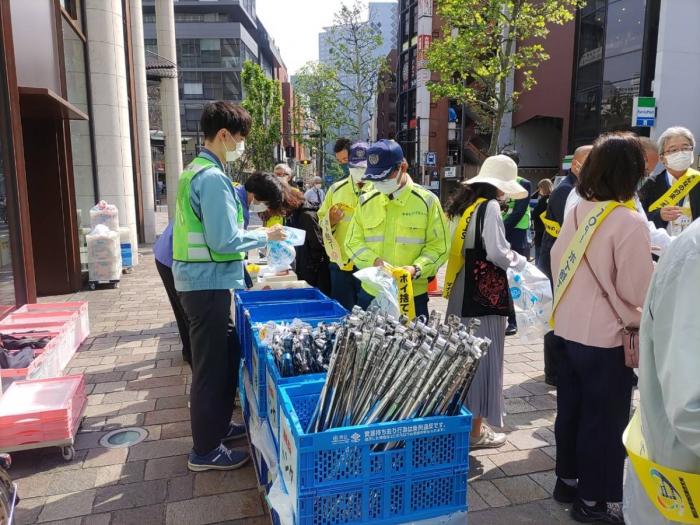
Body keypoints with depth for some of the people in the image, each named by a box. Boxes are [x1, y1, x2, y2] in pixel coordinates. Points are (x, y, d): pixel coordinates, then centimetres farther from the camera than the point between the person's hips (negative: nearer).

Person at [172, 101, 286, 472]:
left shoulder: (194, 171, 14)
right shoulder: (213, 177, -18)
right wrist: (265, 236, -8)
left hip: (198, 279, 10)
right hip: (208, 283, -10)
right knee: (211, 365, 1)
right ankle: (205, 451, 15)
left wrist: (252, 234, 16)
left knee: (226, 354, 20)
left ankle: (217, 425, 35)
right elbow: (225, 240, -22)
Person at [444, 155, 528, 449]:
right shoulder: (490, 206, -12)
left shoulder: (463, 204, 12)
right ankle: (476, 430, 11)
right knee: (483, 357, 1)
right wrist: (521, 262, 1)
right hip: (484, 292, -8)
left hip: (461, 291, 8)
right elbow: (497, 252, -16)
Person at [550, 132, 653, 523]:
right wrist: (657, 270, 3)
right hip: (606, 338, -7)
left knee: (571, 410, 19)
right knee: (605, 420, 9)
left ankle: (568, 480, 36)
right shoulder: (629, 222, -19)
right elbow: (637, 290, -16)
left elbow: (558, 260, 10)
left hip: (569, 329, 7)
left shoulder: (578, 212, 1)